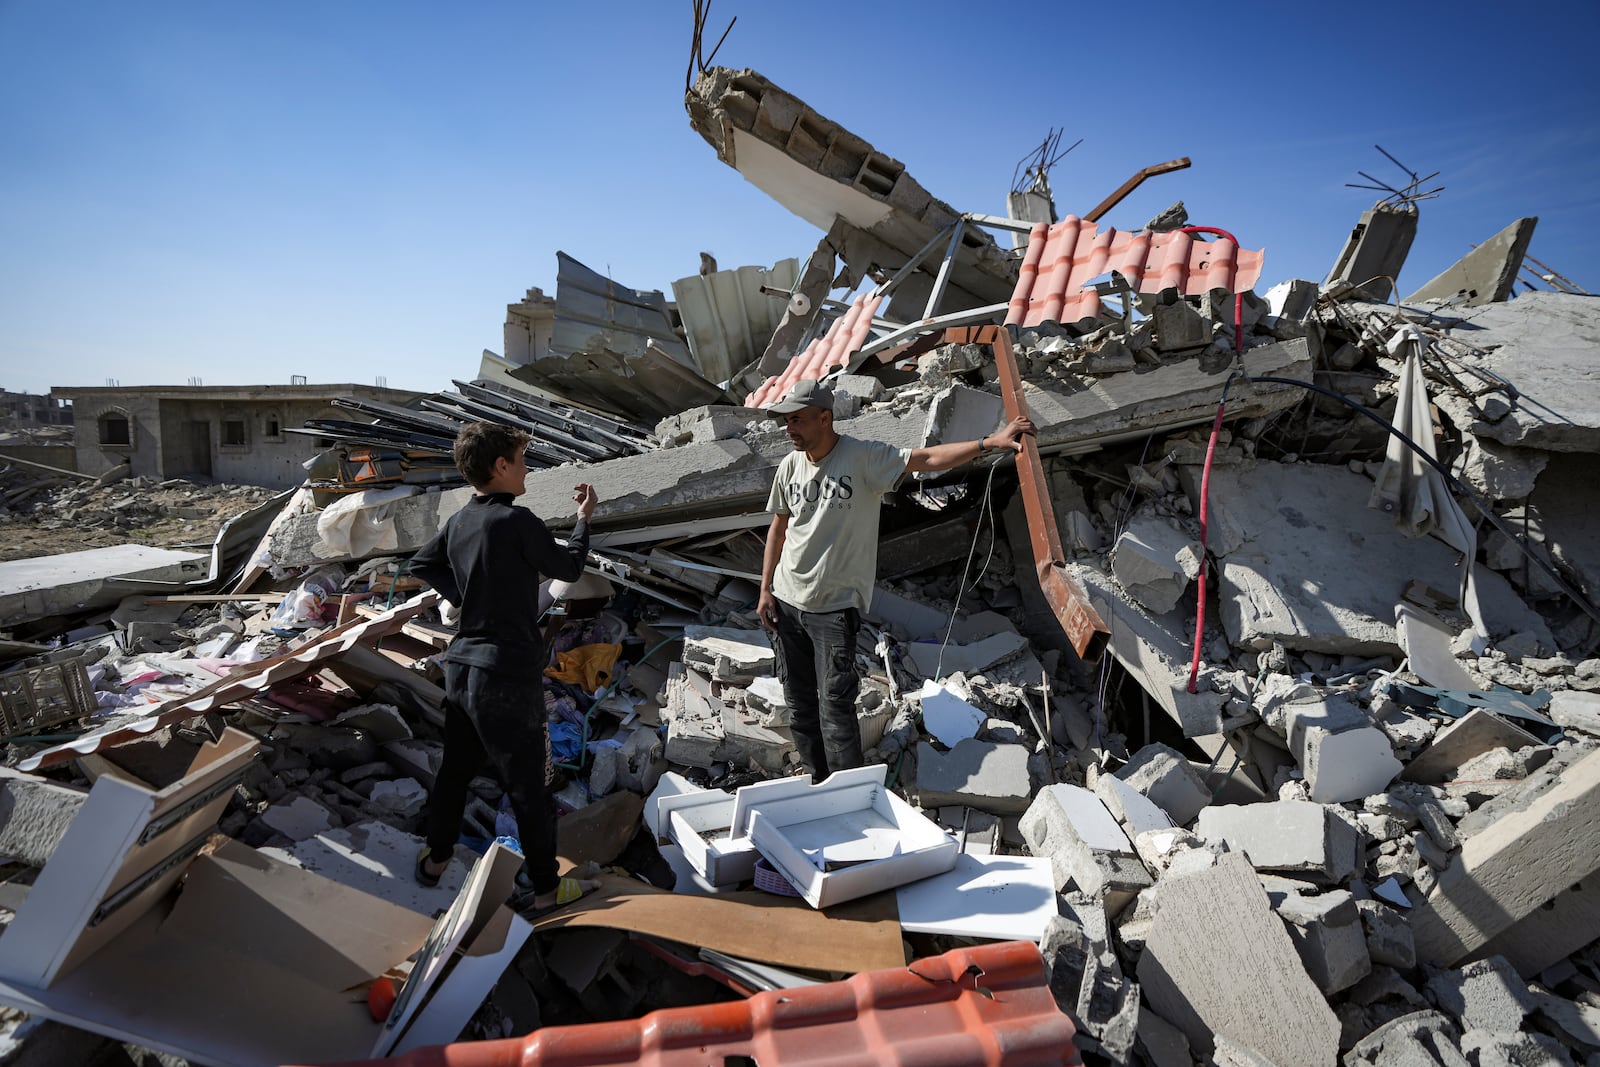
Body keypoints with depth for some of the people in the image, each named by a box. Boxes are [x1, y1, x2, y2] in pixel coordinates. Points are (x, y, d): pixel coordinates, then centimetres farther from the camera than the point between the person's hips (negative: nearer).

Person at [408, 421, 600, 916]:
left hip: (461, 667, 8)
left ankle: (436, 857, 42)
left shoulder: (458, 522, 5)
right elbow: (568, 569, -5)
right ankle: (546, 887, 17)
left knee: (456, 766, 24)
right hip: (508, 675, -8)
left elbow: (421, 564, 22)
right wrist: (584, 518, 8)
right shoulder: (518, 521, -19)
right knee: (526, 784, 4)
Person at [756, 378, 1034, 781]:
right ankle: (817, 781, 32)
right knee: (799, 703, 14)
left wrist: (989, 442, -31)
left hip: (834, 608, -5)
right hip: (785, 601, 6)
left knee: (835, 706, -6)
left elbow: (927, 458, -20)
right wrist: (765, 589, 11)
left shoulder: (863, 457, -12)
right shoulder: (789, 466, 4)